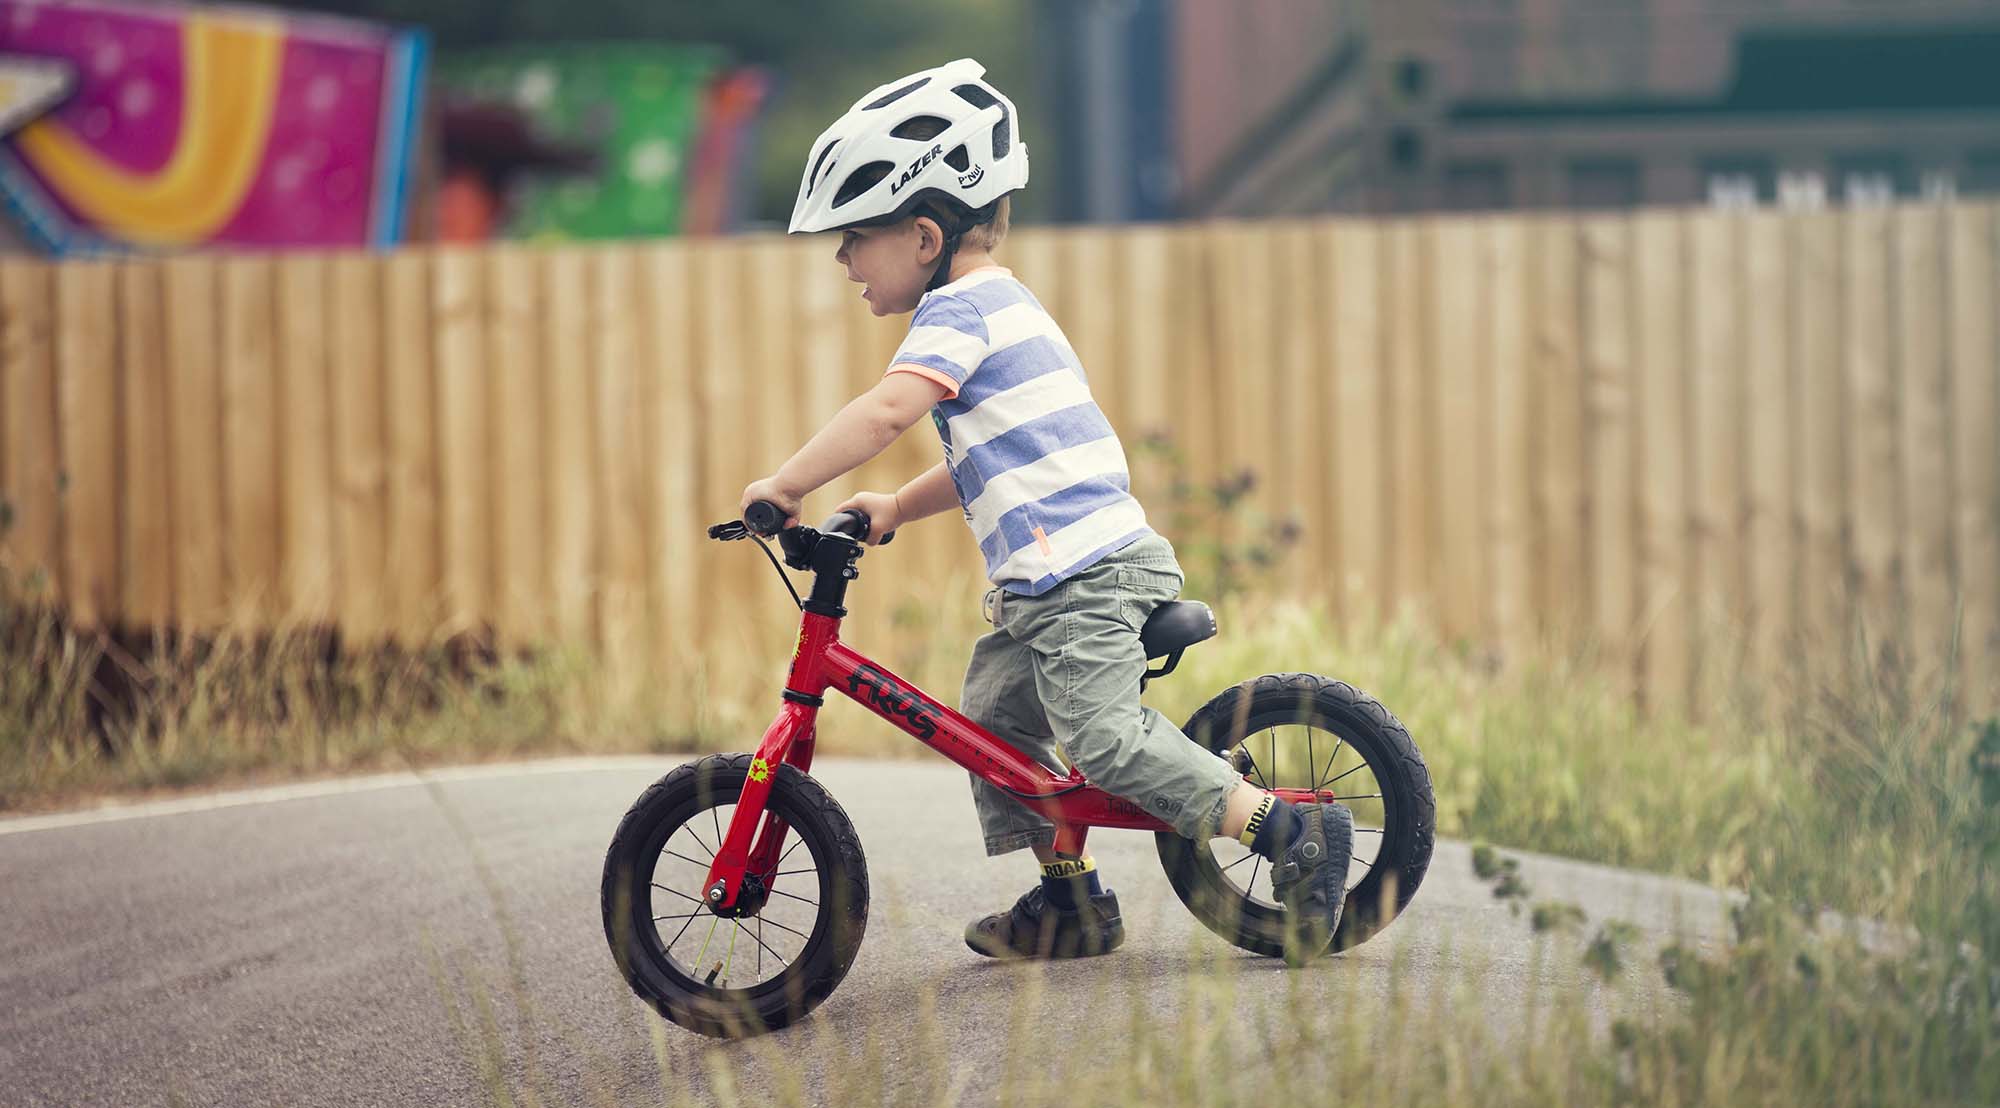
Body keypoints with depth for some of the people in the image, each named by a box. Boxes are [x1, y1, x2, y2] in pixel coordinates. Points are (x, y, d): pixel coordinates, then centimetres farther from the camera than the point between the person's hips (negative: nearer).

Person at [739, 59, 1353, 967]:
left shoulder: (961, 310, -10)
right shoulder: (1000, 305, 23)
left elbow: (887, 411, -25)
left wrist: (786, 485, -20)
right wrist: (895, 508, 23)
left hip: (1085, 578, -11)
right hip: (1046, 584, 11)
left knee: (1105, 739, -15)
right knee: (992, 721, 13)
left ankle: (1293, 830, -16)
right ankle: (1071, 896, 17)